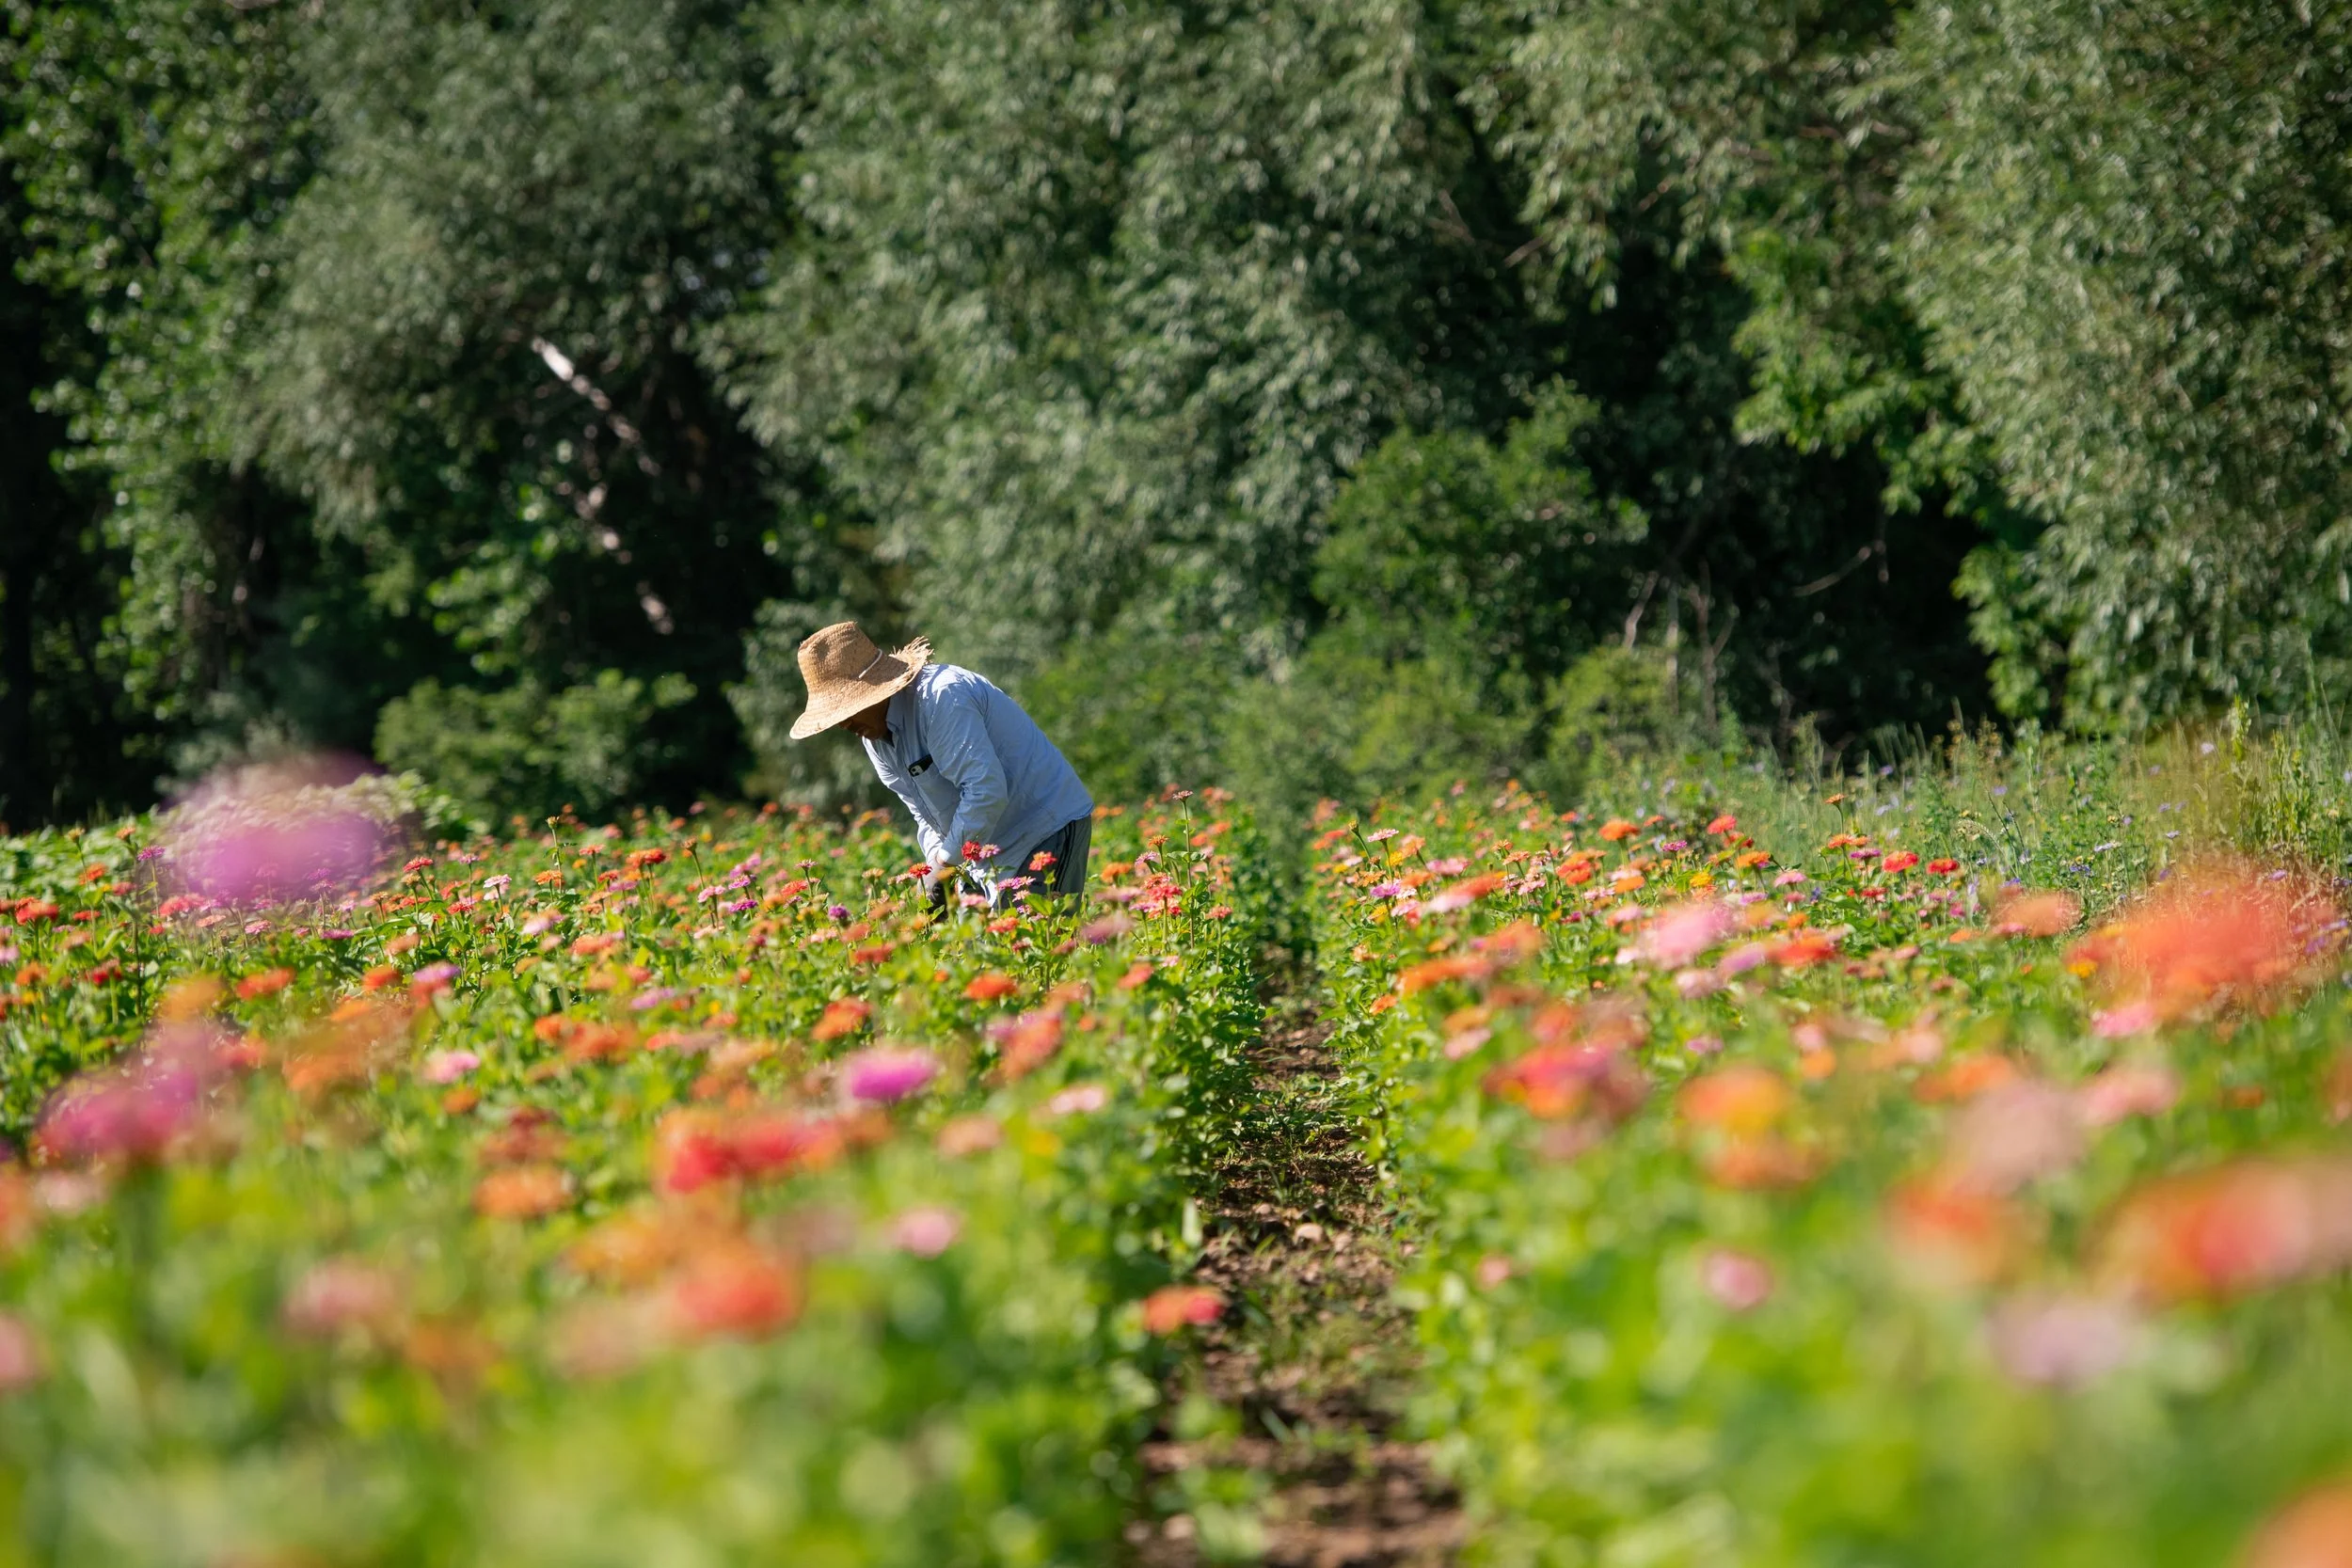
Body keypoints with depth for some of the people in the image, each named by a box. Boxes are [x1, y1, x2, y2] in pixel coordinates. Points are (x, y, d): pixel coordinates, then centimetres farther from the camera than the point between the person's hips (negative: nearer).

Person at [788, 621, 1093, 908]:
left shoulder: (939, 697, -25)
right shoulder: (874, 734, 5)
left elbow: (986, 791, -31)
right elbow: (924, 813, 11)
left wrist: (947, 861, -25)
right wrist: (936, 864, -8)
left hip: (1046, 830, -9)